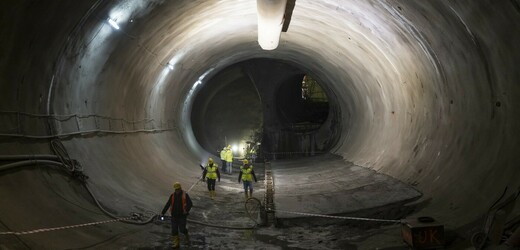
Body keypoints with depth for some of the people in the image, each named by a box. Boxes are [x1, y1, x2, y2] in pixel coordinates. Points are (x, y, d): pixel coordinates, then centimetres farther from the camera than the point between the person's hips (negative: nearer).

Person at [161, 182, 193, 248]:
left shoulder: (185, 195, -4)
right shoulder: (173, 195, 6)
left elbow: (190, 204, -10)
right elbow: (167, 205, 6)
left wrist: (187, 210, -27)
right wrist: (163, 212, -1)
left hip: (182, 215, -4)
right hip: (174, 215, 4)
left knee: (182, 229, -7)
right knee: (174, 230, 2)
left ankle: (186, 235, 26)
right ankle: (176, 244, 11)